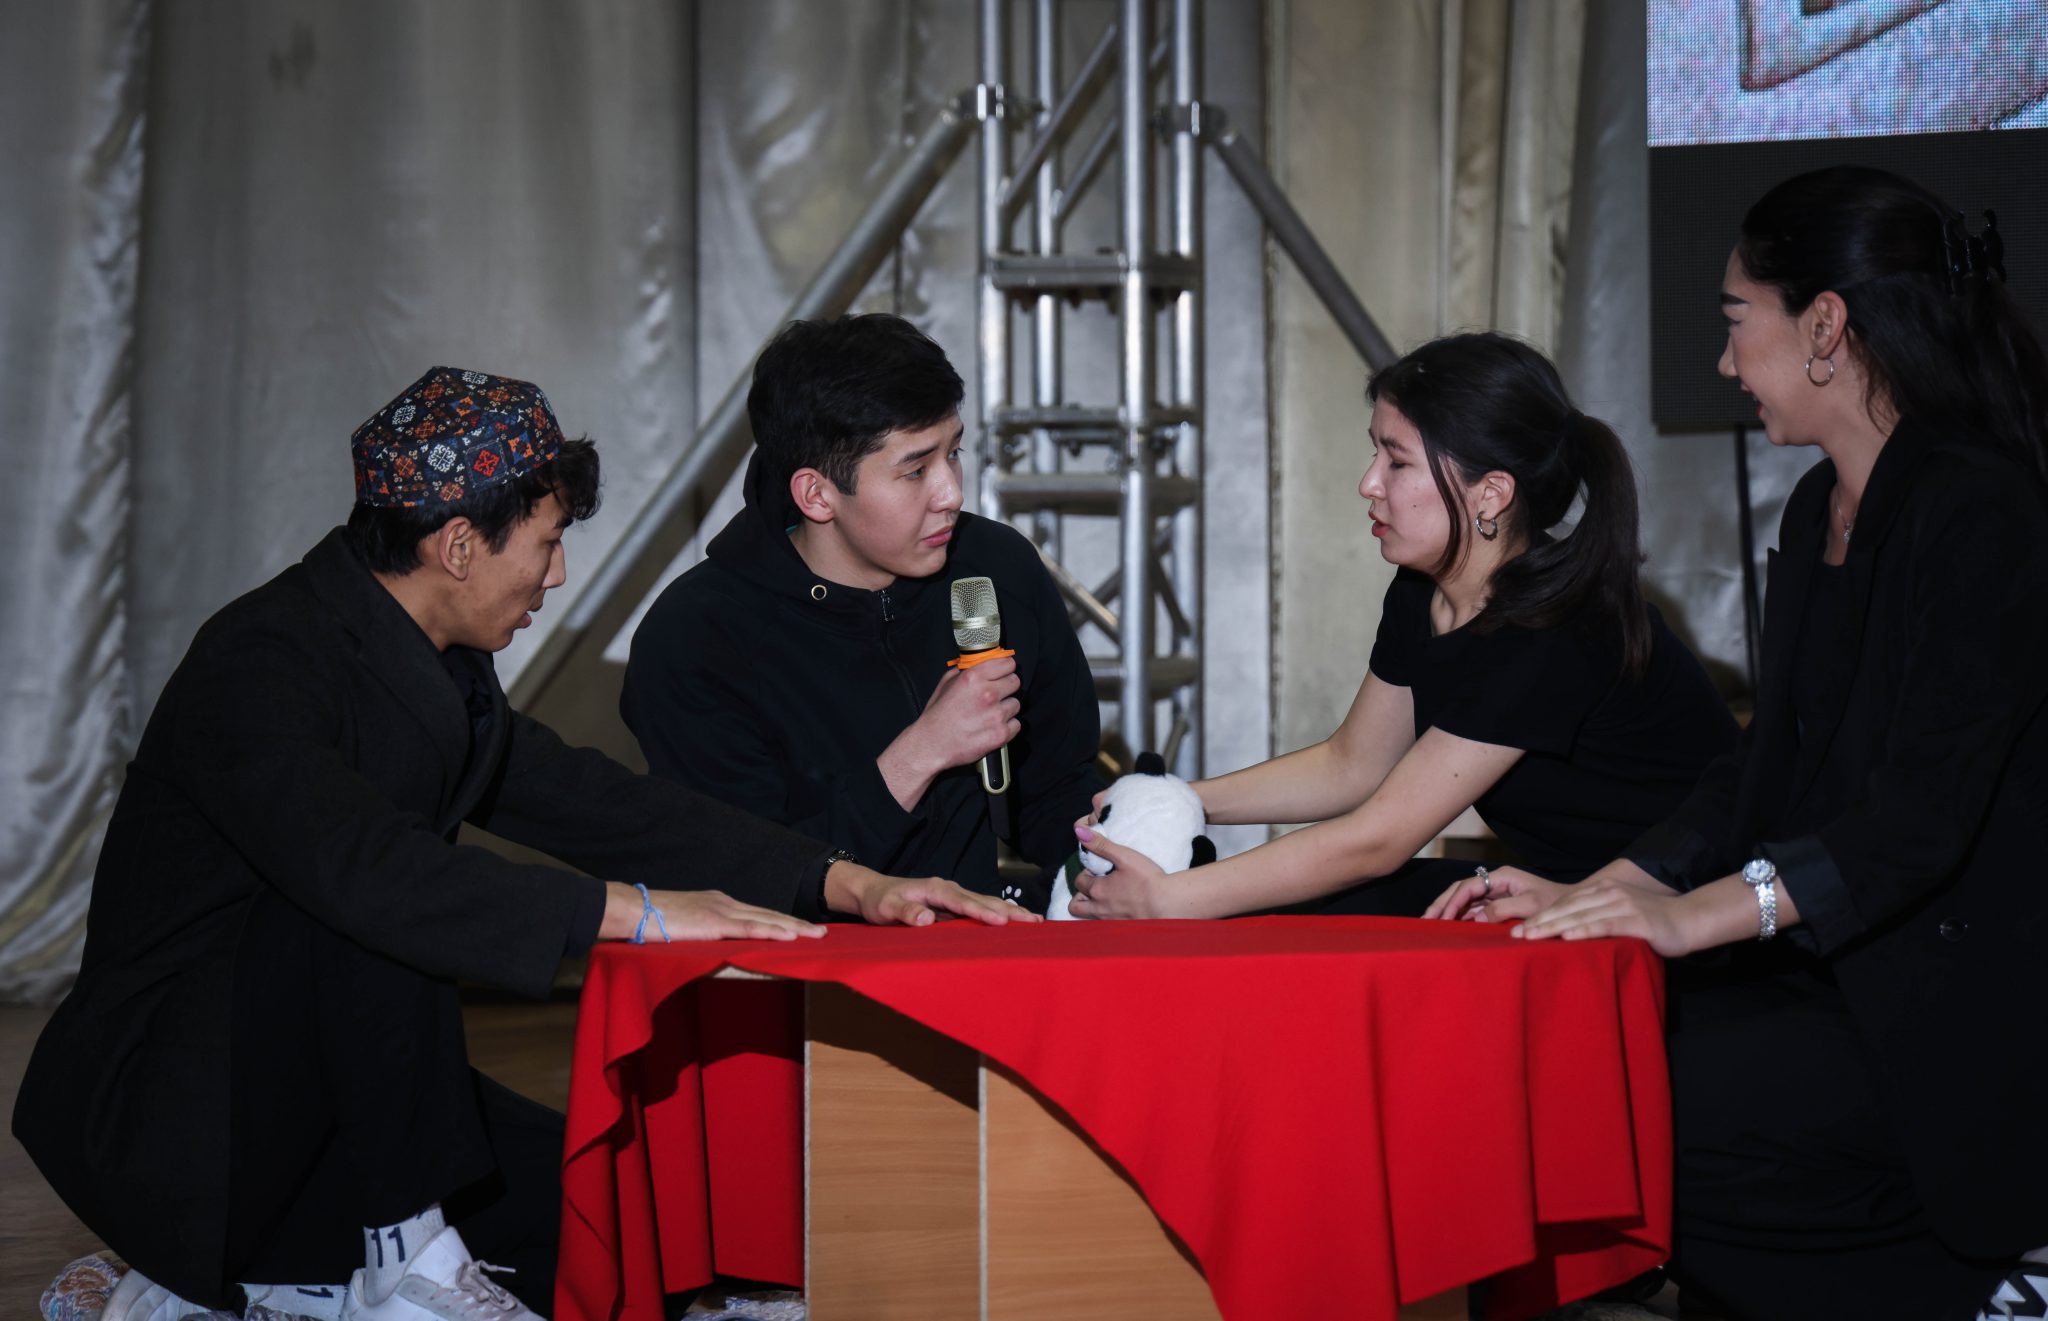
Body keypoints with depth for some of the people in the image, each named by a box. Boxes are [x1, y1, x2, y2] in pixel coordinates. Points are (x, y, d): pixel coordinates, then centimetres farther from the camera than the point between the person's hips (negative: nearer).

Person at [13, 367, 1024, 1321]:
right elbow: (360, 863, -37)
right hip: (159, 1113, -8)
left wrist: (847, 883, -1)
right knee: (379, 921, -32)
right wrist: (630, 911, -36)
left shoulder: (435, 669, 5)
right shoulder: (261, 665, -21)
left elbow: (581, 799, 8)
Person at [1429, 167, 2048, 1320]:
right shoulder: (1820, 512, 14)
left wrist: (1697, 916, -27)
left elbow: (1925, 814, -22)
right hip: (1836, 981, 9)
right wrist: (1593, 896, 3)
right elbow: (1769, 771, 15)